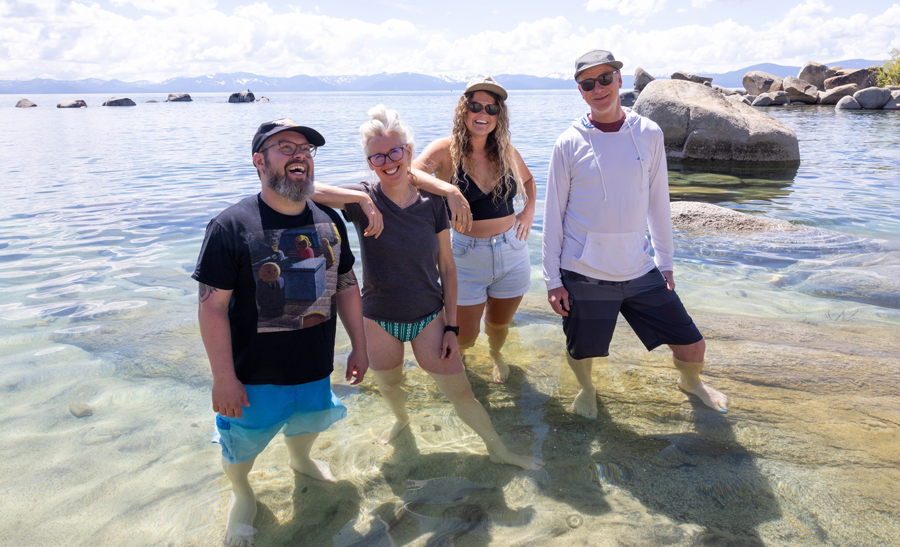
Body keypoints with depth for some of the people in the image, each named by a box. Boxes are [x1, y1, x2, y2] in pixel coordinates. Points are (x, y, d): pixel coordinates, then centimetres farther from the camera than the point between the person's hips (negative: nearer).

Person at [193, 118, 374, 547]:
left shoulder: (329, 221, -3)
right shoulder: (231, 226, -20)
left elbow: (346, 286, 6)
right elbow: (212, 306, -19)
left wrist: (359, 346, 8)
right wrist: (224, 379, -19)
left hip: (315, 367, 5)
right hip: (254, 374, -4)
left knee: (308, 422, 28)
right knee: (241, 446, 16)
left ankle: (301, 460, 63)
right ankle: (241, 494, 49)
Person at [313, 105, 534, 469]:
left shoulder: (432, 203, -8)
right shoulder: (364, 200, -12)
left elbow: (447, 268, -3)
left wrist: (451, 326, -4)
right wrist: (359, 198, -36)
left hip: (429, 316, 0)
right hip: (379, 319, 0)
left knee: (462, 394, 4)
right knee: (389, 388, 21)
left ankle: (497, 449, 28)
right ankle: (401, 420, 55)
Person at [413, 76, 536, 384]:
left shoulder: (506, 151, 0)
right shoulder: (447, 150, -12)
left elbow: (528, 179, 21)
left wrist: (529, 211, 4)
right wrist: (448, 190, -46)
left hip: (511, 252, 3)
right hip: (468, 256, -3)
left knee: (498, 324, 19)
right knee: (465, 337, 3)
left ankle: (496, 355, 56)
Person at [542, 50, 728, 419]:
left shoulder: (649, 134, 2)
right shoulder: (569, 144, -6)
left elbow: (658, 201, 9)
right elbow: (553, 213, -2)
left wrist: (665, 260, 11)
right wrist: (552, 279, -3)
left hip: (640, 270, 3)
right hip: (584, 275, -2)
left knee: (692, 347, 8)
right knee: (582, 352, 11)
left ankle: (690, 381, 44)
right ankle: (586, 388, 48)